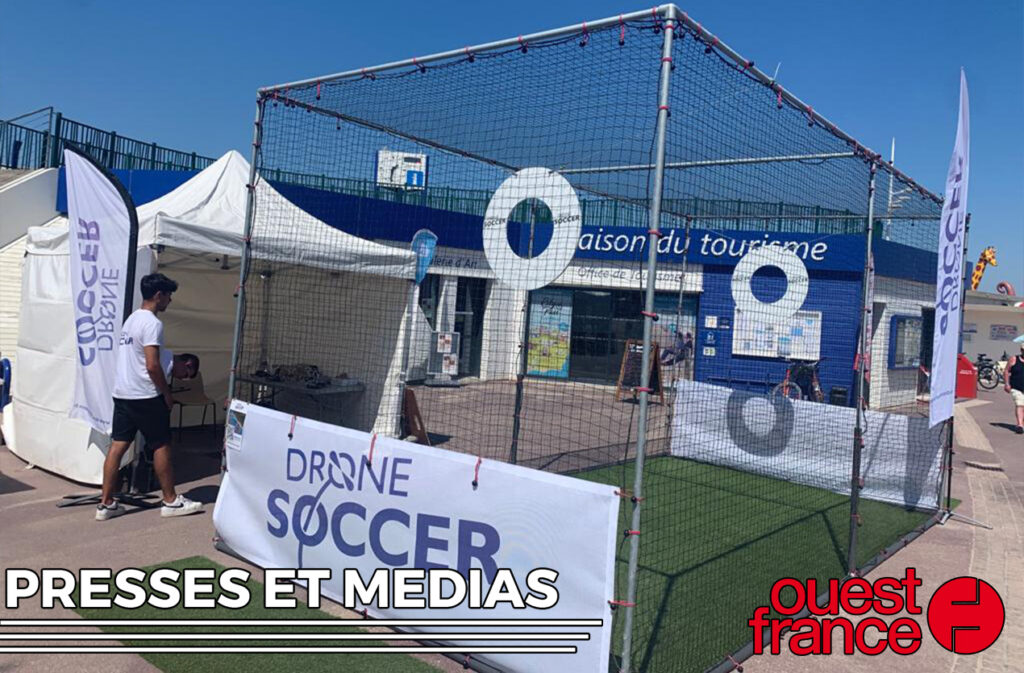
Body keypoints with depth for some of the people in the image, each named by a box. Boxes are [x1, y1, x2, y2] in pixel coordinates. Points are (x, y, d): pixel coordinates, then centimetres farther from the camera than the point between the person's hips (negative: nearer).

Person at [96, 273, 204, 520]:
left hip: (122, 394, 9)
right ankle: (170, 501, 12)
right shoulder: (152, 323, -15)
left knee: (117, 446, 8)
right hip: (145, 397, -8)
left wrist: (174, 362, 20)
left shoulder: (131, 319, 14)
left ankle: (106, 504, 10)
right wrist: (167, 395, -10)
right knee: (161, 447, 3)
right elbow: (152, 366, -20)